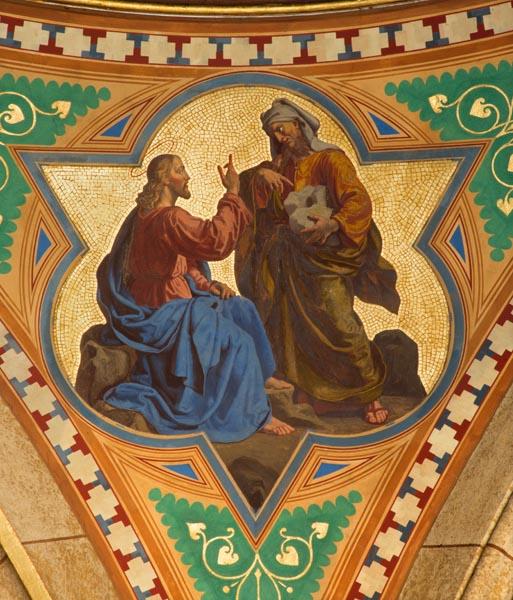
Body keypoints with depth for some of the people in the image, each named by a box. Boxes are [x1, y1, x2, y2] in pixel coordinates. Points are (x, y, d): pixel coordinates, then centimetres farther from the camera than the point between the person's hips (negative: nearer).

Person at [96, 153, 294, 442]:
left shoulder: (155, 214, 10)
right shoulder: (168, 218, -25)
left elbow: (185, 262, 16)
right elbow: (215, 241, -37)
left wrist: (210, 286, 3)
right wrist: (232, 193, -29)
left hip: (174, 297, 11)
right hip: (160, 314, -11)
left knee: (242, 309, 14)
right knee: (237, 341, -15)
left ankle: (260, 375, 27)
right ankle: (255, 416, -3)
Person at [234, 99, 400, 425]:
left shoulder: (329, 159, -6)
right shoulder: (280, 165, 14)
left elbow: (359, 200, -19)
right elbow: (242, 184, 12)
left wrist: (331, 224, -37)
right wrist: (260, 174, -10)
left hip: (322, 259, -6)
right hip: (286, 261, 6)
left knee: (342, 327, -14)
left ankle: (372, 394, 1)